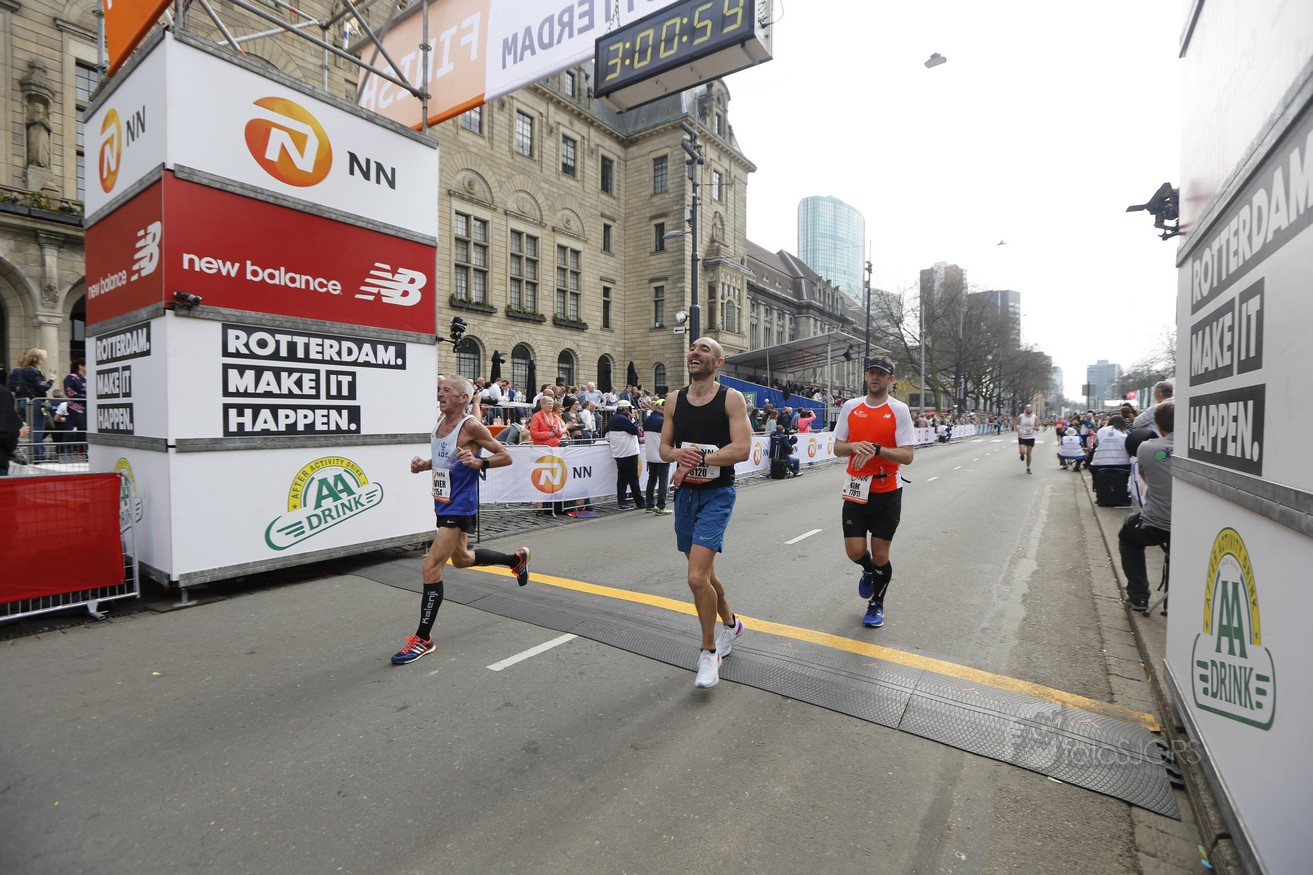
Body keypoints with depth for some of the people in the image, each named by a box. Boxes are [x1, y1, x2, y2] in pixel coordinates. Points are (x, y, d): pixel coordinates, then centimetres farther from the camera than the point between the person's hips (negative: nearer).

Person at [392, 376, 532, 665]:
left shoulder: (471, 426, -17)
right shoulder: (441, 420, 6)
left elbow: (505, 457, -14)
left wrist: (478, 462, -30)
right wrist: (423, 465, 1)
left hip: (460, 507, -9)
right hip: (444, 504, 9)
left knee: (431, 566, -10)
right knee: (462, 559, 25)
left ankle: (423, 639, 5)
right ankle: (517, 559, 47)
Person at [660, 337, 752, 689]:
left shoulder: (732, 398, -8)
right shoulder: (674, 399, 6)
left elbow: (742, 448, -18)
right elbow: (664, 447, 8)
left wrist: (698, 458, -21)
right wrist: (678, 454, -14)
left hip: (717, 493, -5)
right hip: (685, 492, 6)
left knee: (697, 577, -15)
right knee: (703, 571, 18)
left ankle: (709, 651, 9)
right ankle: (730, 624, 45)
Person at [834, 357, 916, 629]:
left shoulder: (899, 410, -6)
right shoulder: (850, 406, 4)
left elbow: (907, 455, -11)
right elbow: (837, 448, 6)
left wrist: (876, 449, -26)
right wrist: (854, 446, -15)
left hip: (887, 491, -2)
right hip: (856, 489, 2)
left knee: (880, 556, 5)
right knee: (855, 551, -1)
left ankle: (876, 604, 31)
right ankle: (869, 570, 37)